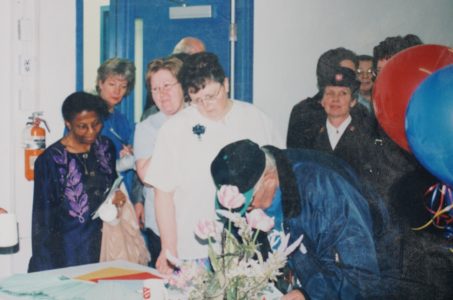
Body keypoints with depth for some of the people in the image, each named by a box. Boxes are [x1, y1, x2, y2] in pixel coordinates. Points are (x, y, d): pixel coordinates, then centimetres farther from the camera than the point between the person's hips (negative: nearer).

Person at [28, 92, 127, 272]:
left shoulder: (106, 148, 4)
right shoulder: (50, 160, -10)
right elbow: (43, 216, -5)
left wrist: (117, 195, -2)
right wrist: (47, 267, -7)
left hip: (104, 243, 4)